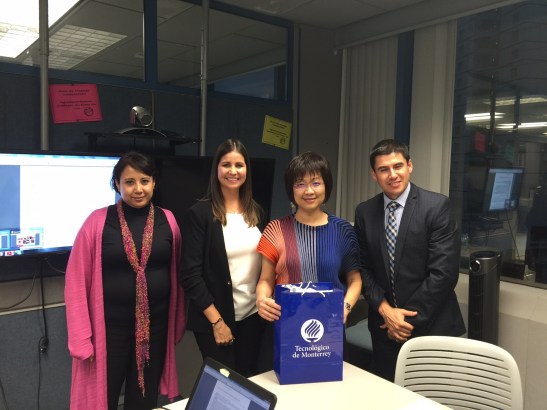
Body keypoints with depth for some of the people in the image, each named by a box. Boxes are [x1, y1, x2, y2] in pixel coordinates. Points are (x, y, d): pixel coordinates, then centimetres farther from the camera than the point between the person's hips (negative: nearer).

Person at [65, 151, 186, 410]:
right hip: (109, 327, -2)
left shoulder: (167, 220, -1)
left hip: (156, 325, 2)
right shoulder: (98, 221, -8)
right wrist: (81, 337, -8)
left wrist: (178, 323, 7)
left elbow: (177, 273, 6)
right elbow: (77, 281, -6)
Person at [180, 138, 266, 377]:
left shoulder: (255, 211, 6)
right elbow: (191, 275, -13)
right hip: (214, 319, -5)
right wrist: (217, 321, -14)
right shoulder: (199, 213, -11)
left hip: (253, 315, 5)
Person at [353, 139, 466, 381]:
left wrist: (410, 318, -12)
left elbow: (443, 272, -15)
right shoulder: (364, 212, 2)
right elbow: (363, 268, 4)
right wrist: (384, 309, -10)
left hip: (432, 325, -3)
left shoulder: (438, 206, -11)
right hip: (384, 326, 4)